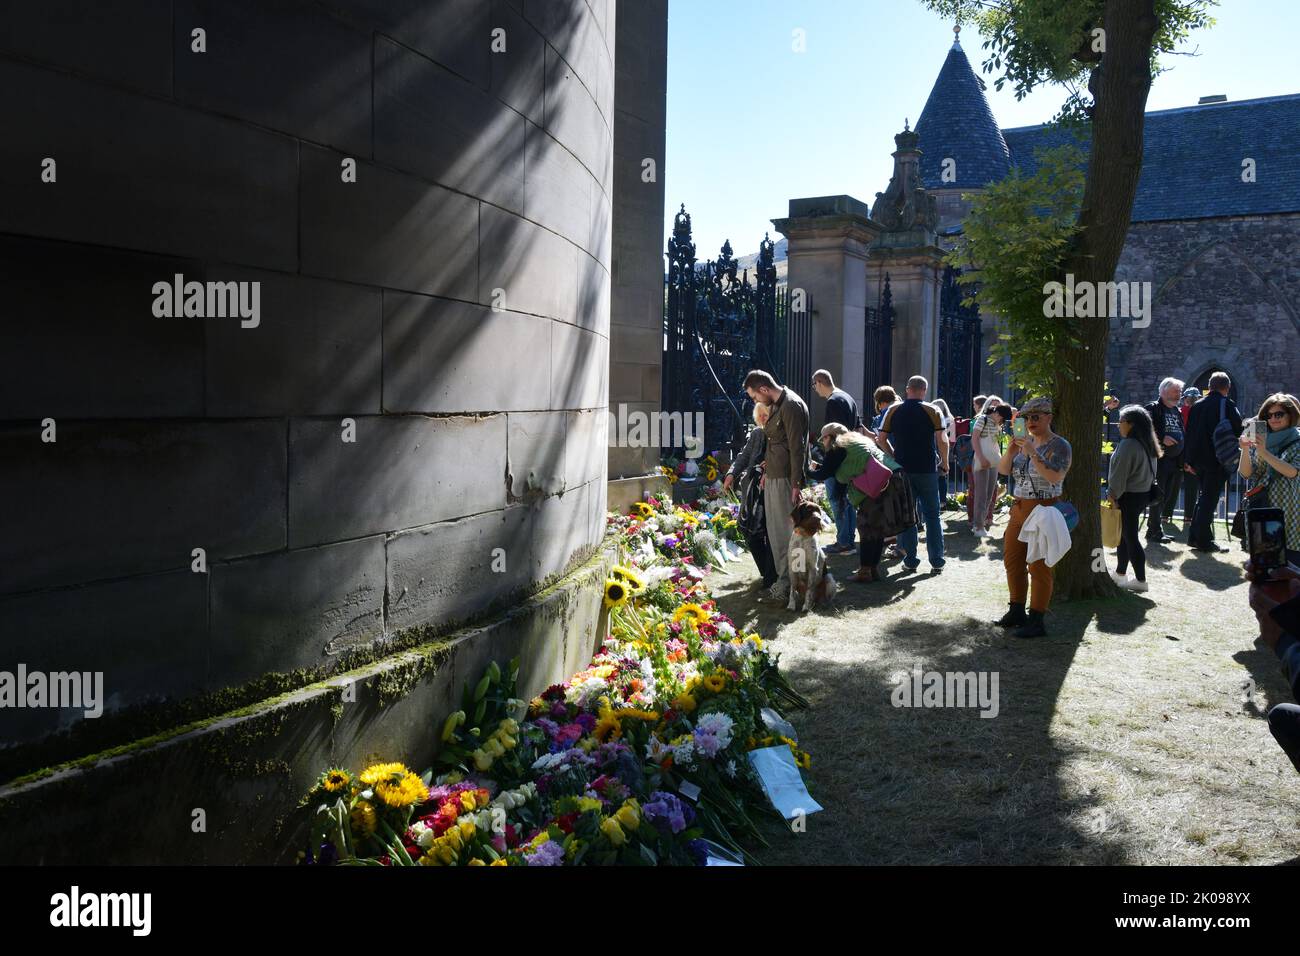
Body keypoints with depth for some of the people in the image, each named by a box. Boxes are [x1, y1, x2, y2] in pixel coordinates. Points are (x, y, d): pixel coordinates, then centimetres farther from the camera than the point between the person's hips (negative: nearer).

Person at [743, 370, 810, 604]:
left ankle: (787, 587, -1)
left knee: (785, 532, -6)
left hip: (785, 479, -10)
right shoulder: (776, 405, 16)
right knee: (775, 531, 13)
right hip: (773, 477, 10)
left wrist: (796, 484, -21)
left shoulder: (791, 405, -15)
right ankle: (782, 581, 22)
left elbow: (797, 447, -19)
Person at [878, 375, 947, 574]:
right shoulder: (932, 411, -4)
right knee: (932, 515, 8)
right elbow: (942, 440, -10)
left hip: (903, 469, 1)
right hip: (927, 469, -1)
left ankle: (910, 561, 9)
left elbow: (882, 439, 1)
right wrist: (945, 463, 1)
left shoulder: (893, 411, 2)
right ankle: (936, 561, 8)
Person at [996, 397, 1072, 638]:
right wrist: (1010, 451, -11)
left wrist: (1033, 453, -29)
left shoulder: (1059, 445, -11)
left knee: (1038, 566, -5)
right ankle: (1017, 611, 27)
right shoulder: (1025, 442, 10)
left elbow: (1055, 477, -25)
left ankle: (1036, 620, 1)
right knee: (1012, 561, 14)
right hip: (1019, 509, 8)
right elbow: (1003, 470, 7)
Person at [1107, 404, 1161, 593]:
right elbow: (1151, 472, 15)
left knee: (1129, 537, -2)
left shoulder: (1127, 445, -19)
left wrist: (1112, 495, -9)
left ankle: (1140, 580, 2)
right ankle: (1120, 573, 28)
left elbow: (1119, 475, -19)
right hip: (1144, 494, 9)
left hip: (1128, 497, -9)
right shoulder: (1148, 445, 9)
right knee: (1125, 535, 18)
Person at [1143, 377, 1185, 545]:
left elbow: (1182, 436, 25)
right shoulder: (1153, 409, -5)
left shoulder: (1178, 412, 19)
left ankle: (1154, 529, 16)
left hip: (1173, 460, 8)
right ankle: (1154, 531, -3)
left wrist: (1183, 460, 18)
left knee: (1165, 496, 10)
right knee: (1158, 496, -8)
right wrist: (1161, 439, -22)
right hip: (1158, 460, -8)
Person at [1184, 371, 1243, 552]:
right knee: (1210, 498, -2)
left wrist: (1189, 459, 15)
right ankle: (1204, 540, 0)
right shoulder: (1228, 405, -9)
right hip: (1218, 461, -6)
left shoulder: (1197, 406, 9)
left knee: (1204, 496, 18)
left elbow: (1189, 433, 11)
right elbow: (1238, 431, -10)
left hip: (1198, 459, 6)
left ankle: (1194, 536, 17)